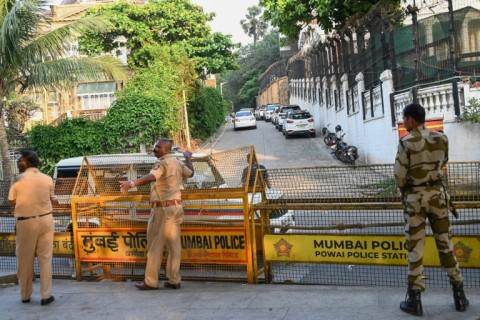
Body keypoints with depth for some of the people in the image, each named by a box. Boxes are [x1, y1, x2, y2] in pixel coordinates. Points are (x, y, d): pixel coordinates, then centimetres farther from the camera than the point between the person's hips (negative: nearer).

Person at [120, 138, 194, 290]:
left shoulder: (163, 163, -13)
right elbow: (190, 172, 32)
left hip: (163, 208, -9)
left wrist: (131, 183, -47)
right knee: (174, 245, 8)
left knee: (155, 245, -3)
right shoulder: (178, 163, 13)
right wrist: (188, 158, 49)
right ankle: (174, 280, 11)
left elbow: (151, 177, -33)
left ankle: (151, 281, 2)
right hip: (175, 207, 9)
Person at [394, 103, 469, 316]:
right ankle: (459, 295, 19)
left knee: (415, 248, 2)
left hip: (415, 197, -4)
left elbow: (399, 175, -10)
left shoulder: (406, 142, -15)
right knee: (445, 244, 12)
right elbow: (442, 164, 10)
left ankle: (414, 300, 7)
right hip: (437, 194, 4)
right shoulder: (441, 138, -1)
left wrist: (404, 190, 10)